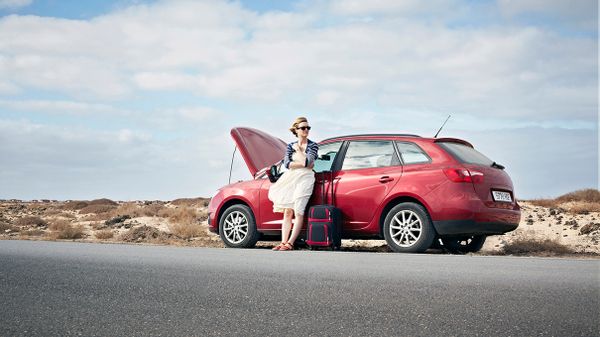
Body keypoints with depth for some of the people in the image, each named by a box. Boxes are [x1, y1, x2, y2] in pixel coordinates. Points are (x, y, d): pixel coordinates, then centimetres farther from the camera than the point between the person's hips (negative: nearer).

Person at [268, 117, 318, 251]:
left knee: (298, 212, -12)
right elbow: (287, 164, -1)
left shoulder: (312, 145, 4)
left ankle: (290, 243, -16)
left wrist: (298, 149, -1)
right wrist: (304, 164, -8)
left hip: (305, 178, -4)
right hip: (290, 178, 4)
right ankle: (283, 242, -2)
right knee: (287, 212, -1)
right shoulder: (291, 146, 13)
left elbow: (307, 161, -13)